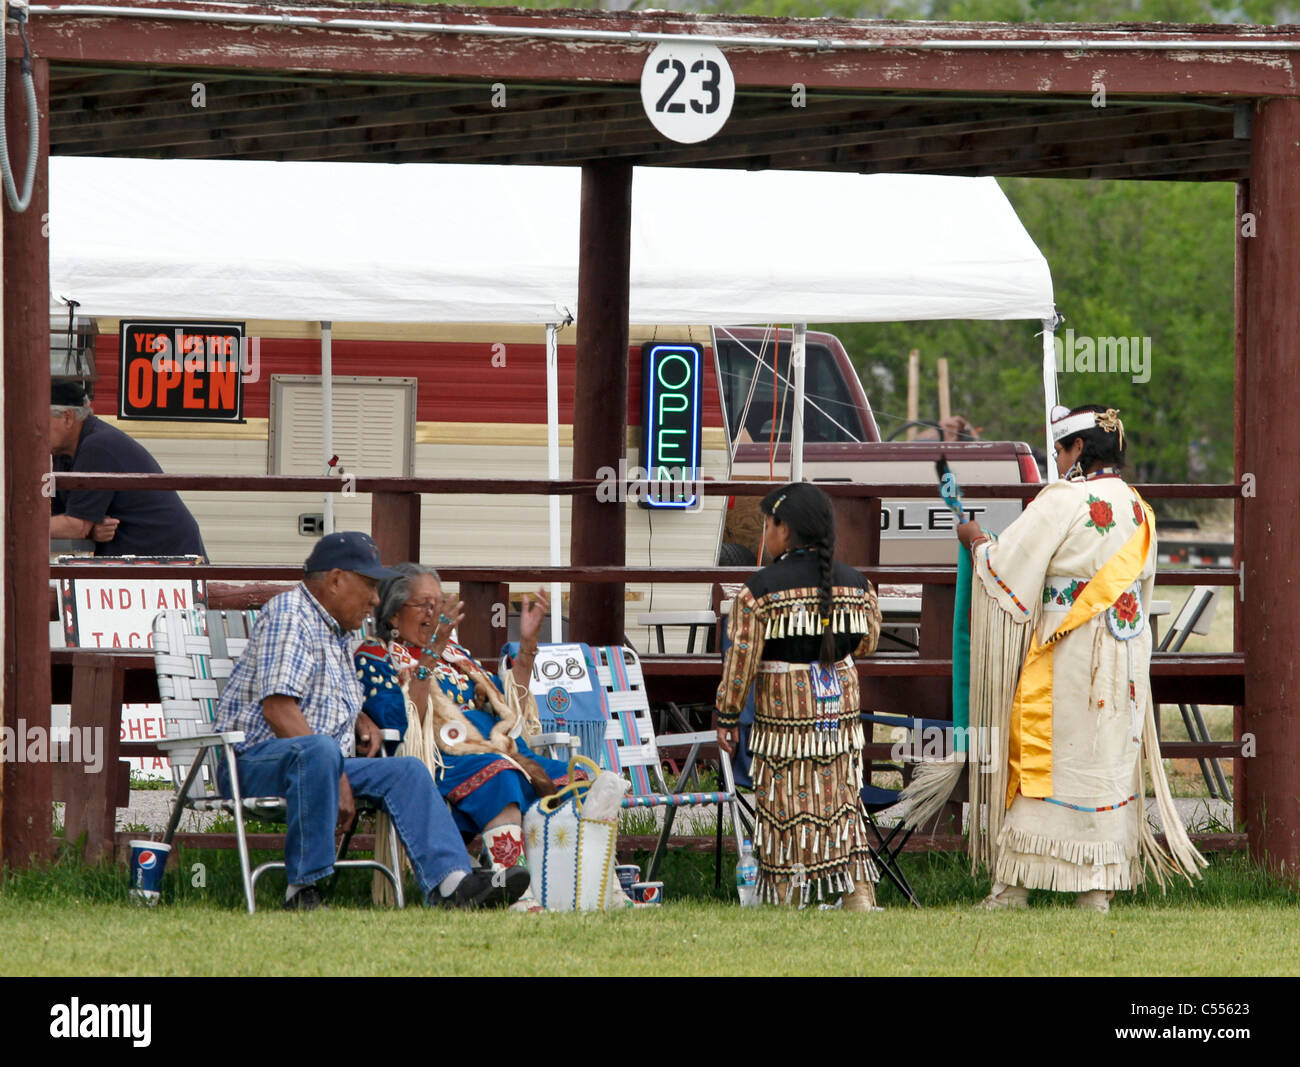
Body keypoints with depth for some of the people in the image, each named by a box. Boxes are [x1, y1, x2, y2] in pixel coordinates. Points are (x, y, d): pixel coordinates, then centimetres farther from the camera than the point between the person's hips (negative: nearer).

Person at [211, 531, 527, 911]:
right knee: (320, 750, -39)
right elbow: (277, 709, -21)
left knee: (408, 771, -7)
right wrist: (338, 779, -23)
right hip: (256, 760, -9)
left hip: (321, 764, 9)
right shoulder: (290, 616, -10)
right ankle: (303, 890, -36)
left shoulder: (339, 631, 22)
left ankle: (450, 883, -24)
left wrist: (363, 722, 13)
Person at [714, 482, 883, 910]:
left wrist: (727, 715, -1)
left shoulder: (760, 590, -13)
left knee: (784, 809, 4)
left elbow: (741, 660, -11)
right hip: (840, 710, 4)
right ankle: (858, 893, 2)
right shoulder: (855, 584, 1)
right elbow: (866, 642, 13)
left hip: (783, 716, -4)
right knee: (842, 801, 9)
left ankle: (784, 897, 8)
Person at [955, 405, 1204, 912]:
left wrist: (976, 540, 8)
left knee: (1041, 757, 0)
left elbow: (1007, 566, -11)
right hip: (1124, 657, 6)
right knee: (1110, 757, 8)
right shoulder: (1137, 510, 9)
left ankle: (1014, 884, 2)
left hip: (1063, 658, -6)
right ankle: (1100, 887, 7)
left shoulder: (1062, 502, -13)